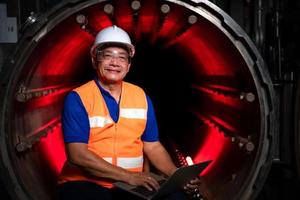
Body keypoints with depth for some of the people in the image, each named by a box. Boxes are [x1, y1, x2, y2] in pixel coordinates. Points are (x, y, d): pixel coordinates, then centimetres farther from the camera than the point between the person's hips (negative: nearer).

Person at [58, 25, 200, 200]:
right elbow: (77, 155, -15)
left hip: (133, 185, 4)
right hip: (86, 183, -3)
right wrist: (127, 175, -21)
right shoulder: (78, 99, -6)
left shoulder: (141, 97, 9)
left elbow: (153, 147, 13)